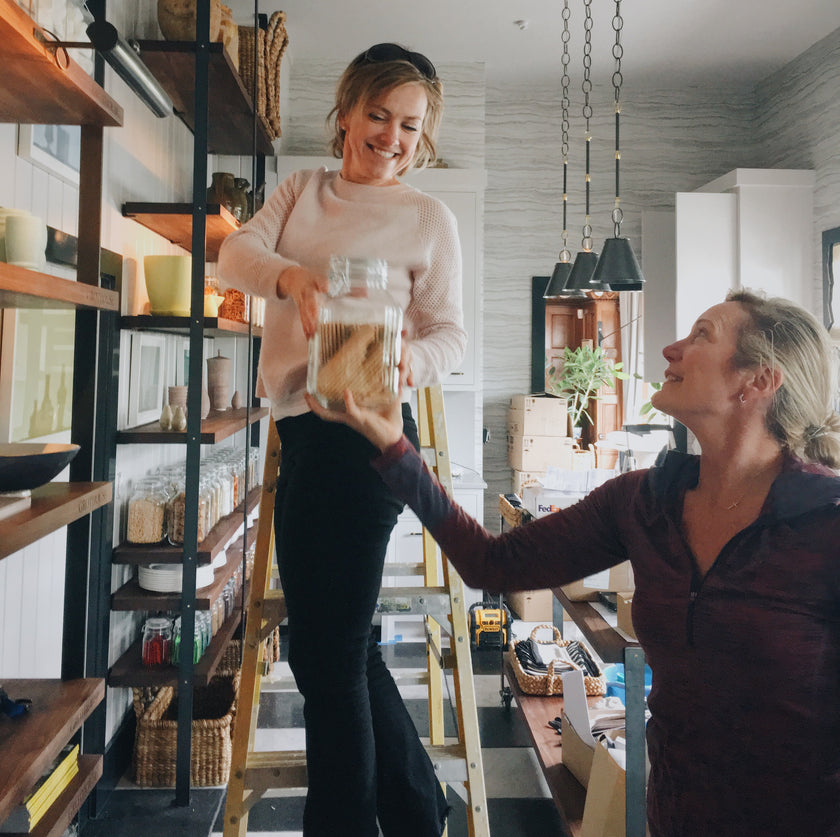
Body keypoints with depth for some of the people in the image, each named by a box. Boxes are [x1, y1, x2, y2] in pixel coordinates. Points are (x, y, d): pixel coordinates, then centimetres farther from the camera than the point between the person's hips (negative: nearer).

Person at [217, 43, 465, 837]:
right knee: (332, 642, 16)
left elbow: (451, 334, -1)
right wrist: (287, 274, -22)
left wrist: (406, 363, -24)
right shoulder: (302, 189, 17)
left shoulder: (428, 217, 3)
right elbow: (234, 251, 0)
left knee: (327, 649, -3)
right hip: (301, 429, 7)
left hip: (359, 432, -7)